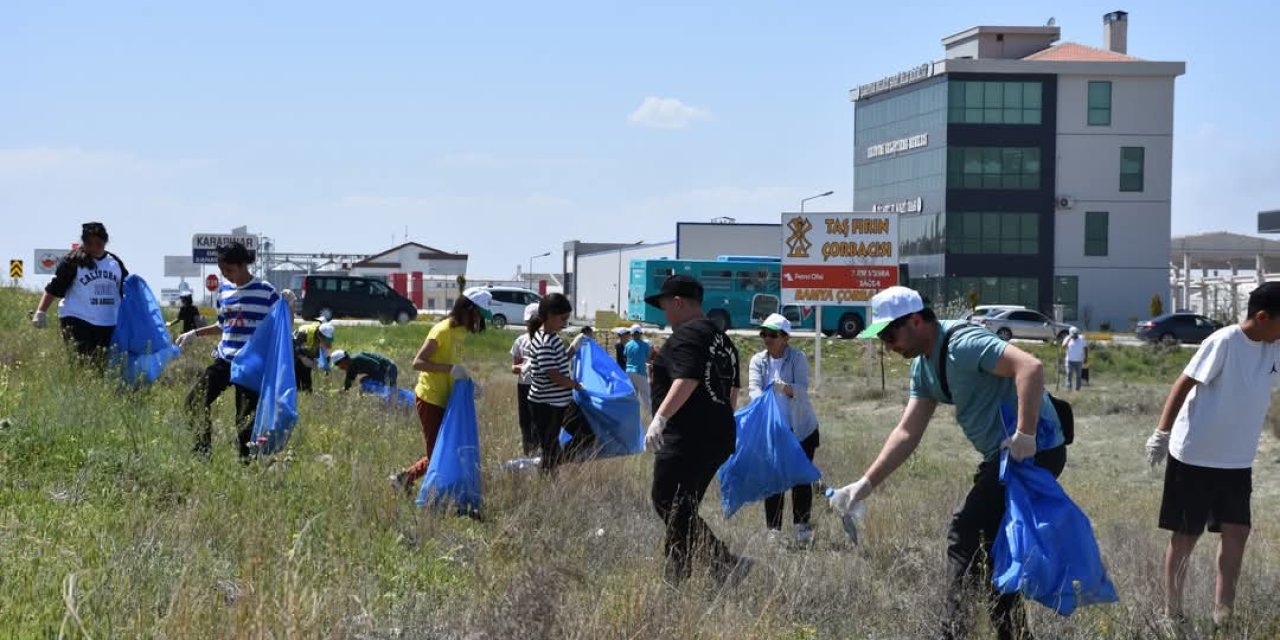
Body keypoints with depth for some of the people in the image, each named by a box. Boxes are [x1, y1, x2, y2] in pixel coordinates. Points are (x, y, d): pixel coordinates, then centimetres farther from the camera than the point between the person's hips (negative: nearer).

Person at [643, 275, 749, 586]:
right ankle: (676, 579, 18)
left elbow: (686, 380, -24)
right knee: (681, 510, 15)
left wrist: (661, 416, -27)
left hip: (687, 440, -10)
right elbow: (733, 389, 23)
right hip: (719, 438, 10)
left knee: (669, 505, -8)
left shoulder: (687, 335, -11)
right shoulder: (721, 339, 19)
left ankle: (726, 563, -19)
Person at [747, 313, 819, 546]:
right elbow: (754, 388, -12)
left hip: (801, 428, -2)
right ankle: (773, 530, 3)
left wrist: (786, 388, -40)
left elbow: (802, 387, -17)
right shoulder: (758, 361, 2)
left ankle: (802, 527, 7)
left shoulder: (798, 358, -5)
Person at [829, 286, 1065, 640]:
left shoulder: (963, 344, -19)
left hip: (1034, 449, -10)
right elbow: (908, 432, 11)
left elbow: (1031, 367, -30)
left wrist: (1025, 435, -33)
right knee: (989, 546, 15)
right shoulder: (924, 366, 12)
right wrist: (866, 484, 3)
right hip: (1001, 455, 10)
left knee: (966, 535, -10)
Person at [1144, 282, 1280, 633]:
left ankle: (1223, 612, 7)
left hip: (1237, 461, 6)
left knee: (1237, 530, -1)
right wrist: (1162, 433, -20)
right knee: (1186, 534, 5)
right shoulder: (1225, 342, -18)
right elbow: (1183, 385, -16)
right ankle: (1172, 611, 15)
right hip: (1195, 456, -6)